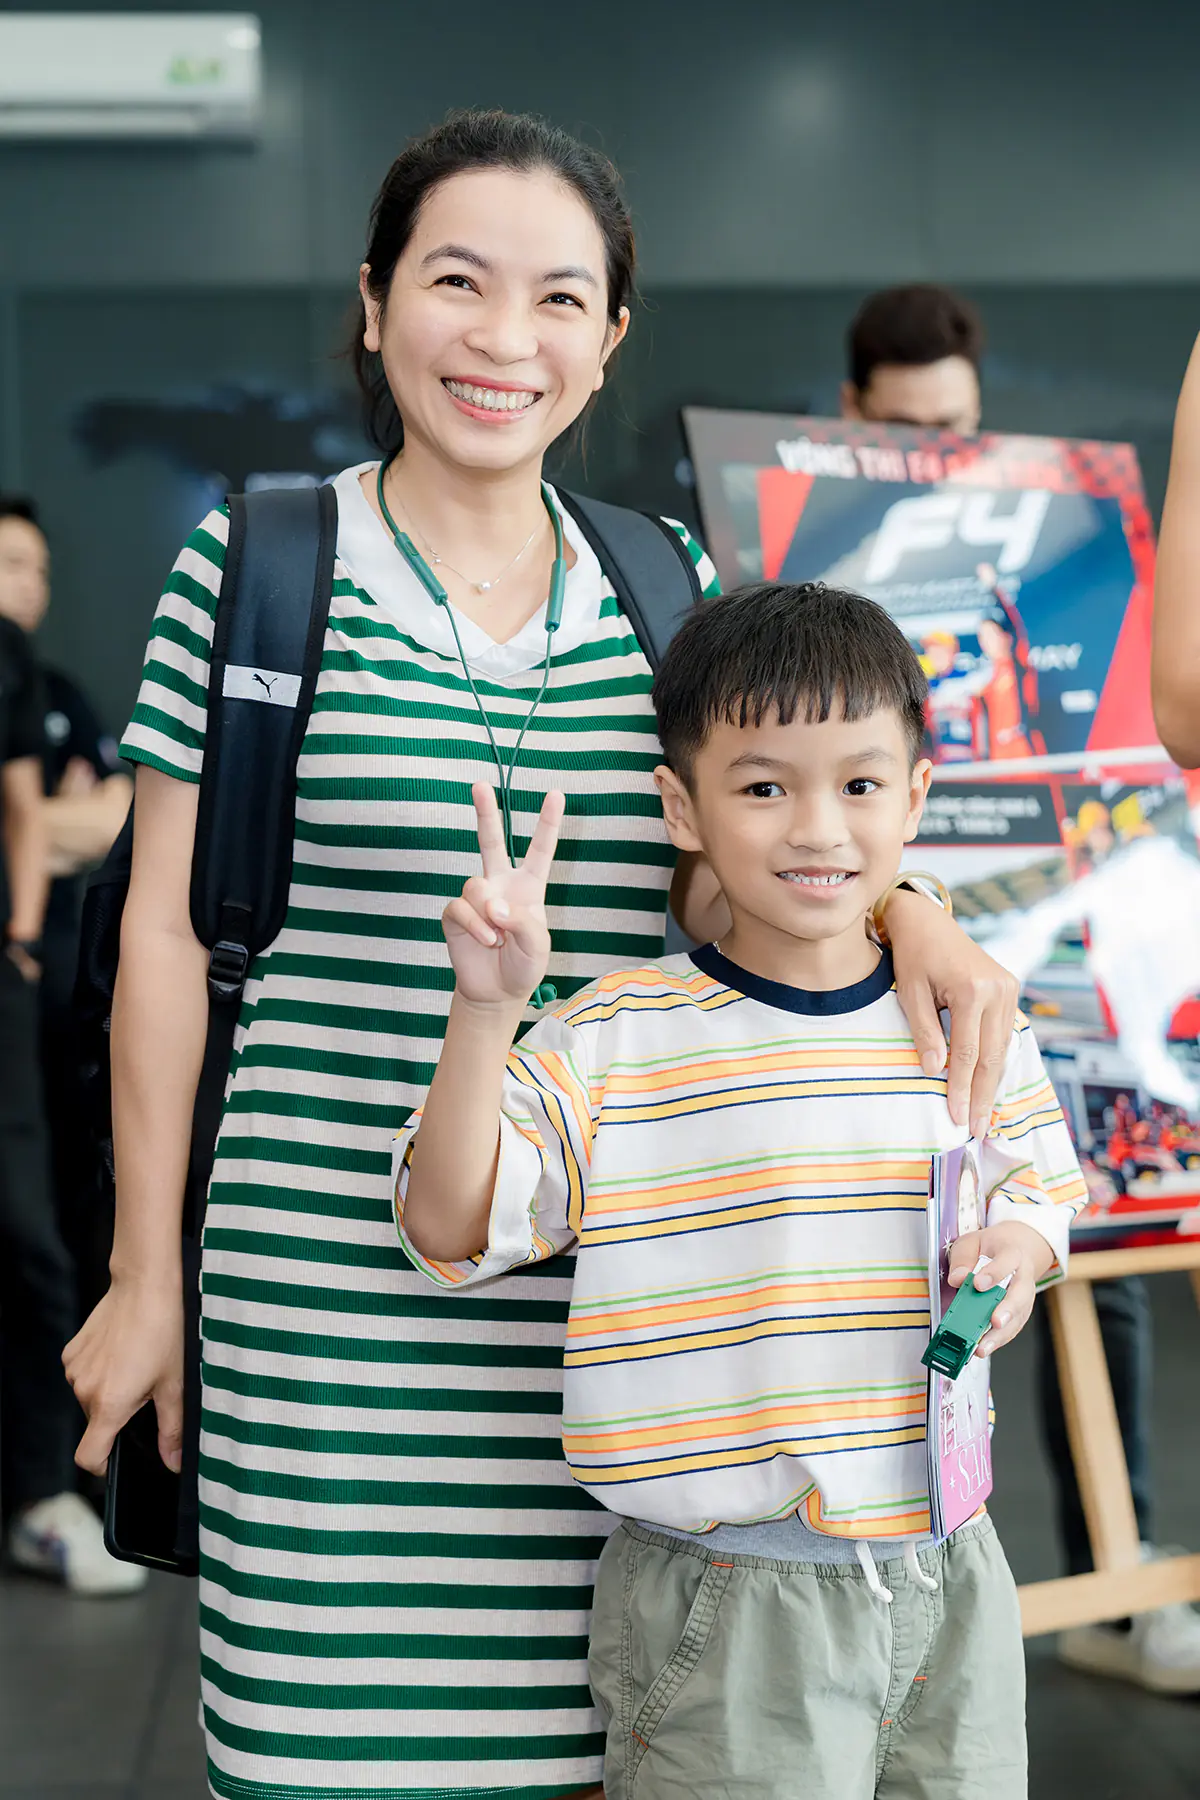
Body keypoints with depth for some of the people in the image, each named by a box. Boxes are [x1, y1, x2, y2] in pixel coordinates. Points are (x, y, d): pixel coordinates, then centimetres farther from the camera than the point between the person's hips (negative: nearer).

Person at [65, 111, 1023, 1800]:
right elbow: (167, 922, 1)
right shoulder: (252, 564, -2)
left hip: (615, 1283, 3)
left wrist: (895, 899, -16)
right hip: (334, 1283, -3)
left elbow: (708, 876, 6)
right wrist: (147, 1273, 3)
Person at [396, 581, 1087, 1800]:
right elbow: (451, 1230, -12)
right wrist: (486, 1010, -23)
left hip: (946, 1580, 4)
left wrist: (1015, 1248, -5)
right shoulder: (619, 1044, -9)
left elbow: (1037, 1182, 18)